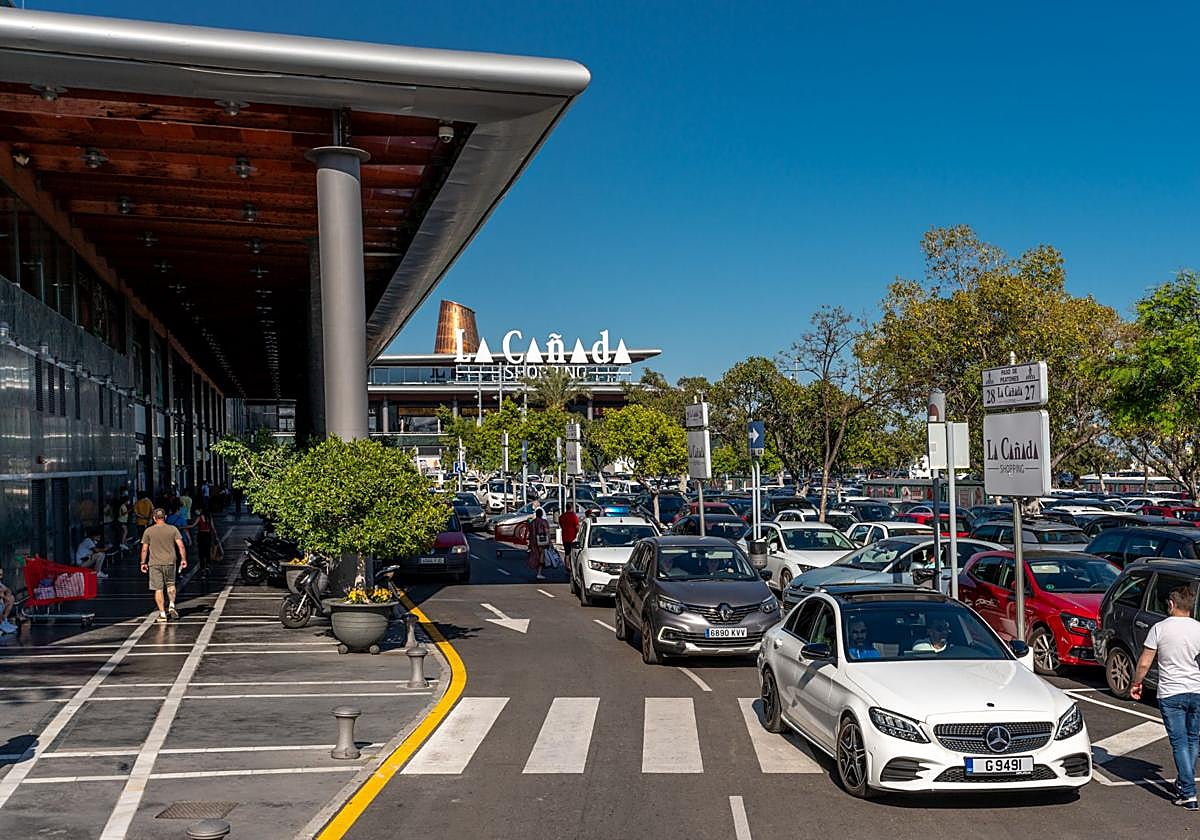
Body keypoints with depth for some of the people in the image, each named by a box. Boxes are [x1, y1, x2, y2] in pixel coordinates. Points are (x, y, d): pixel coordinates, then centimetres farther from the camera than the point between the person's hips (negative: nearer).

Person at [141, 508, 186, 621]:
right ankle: (171, 606, 6)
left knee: (158, 589, 3)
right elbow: (181, 546, -4)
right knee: (170, 584, 21)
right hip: (169, 562, 1)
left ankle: (162, 613, 2)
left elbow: (144, 549, 1)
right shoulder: (173, 529, 0)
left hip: (154, 564, -1)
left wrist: (143, 563, 9)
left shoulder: (148, 531, 0)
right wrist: (183, 559, 3)